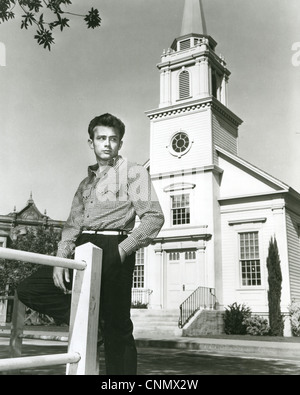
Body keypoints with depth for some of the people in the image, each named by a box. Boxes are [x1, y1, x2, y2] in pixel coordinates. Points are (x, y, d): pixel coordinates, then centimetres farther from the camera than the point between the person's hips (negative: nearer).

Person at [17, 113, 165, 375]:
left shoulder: (133, 172, 4)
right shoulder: (86, 182, 22)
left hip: (113, 250, -6)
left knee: (117, 329, -4)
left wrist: (123, 250, -16)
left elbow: (154, 217, -8)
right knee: (29, 290, -2)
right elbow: (73, 224, 15)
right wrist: (62, 258, -2)